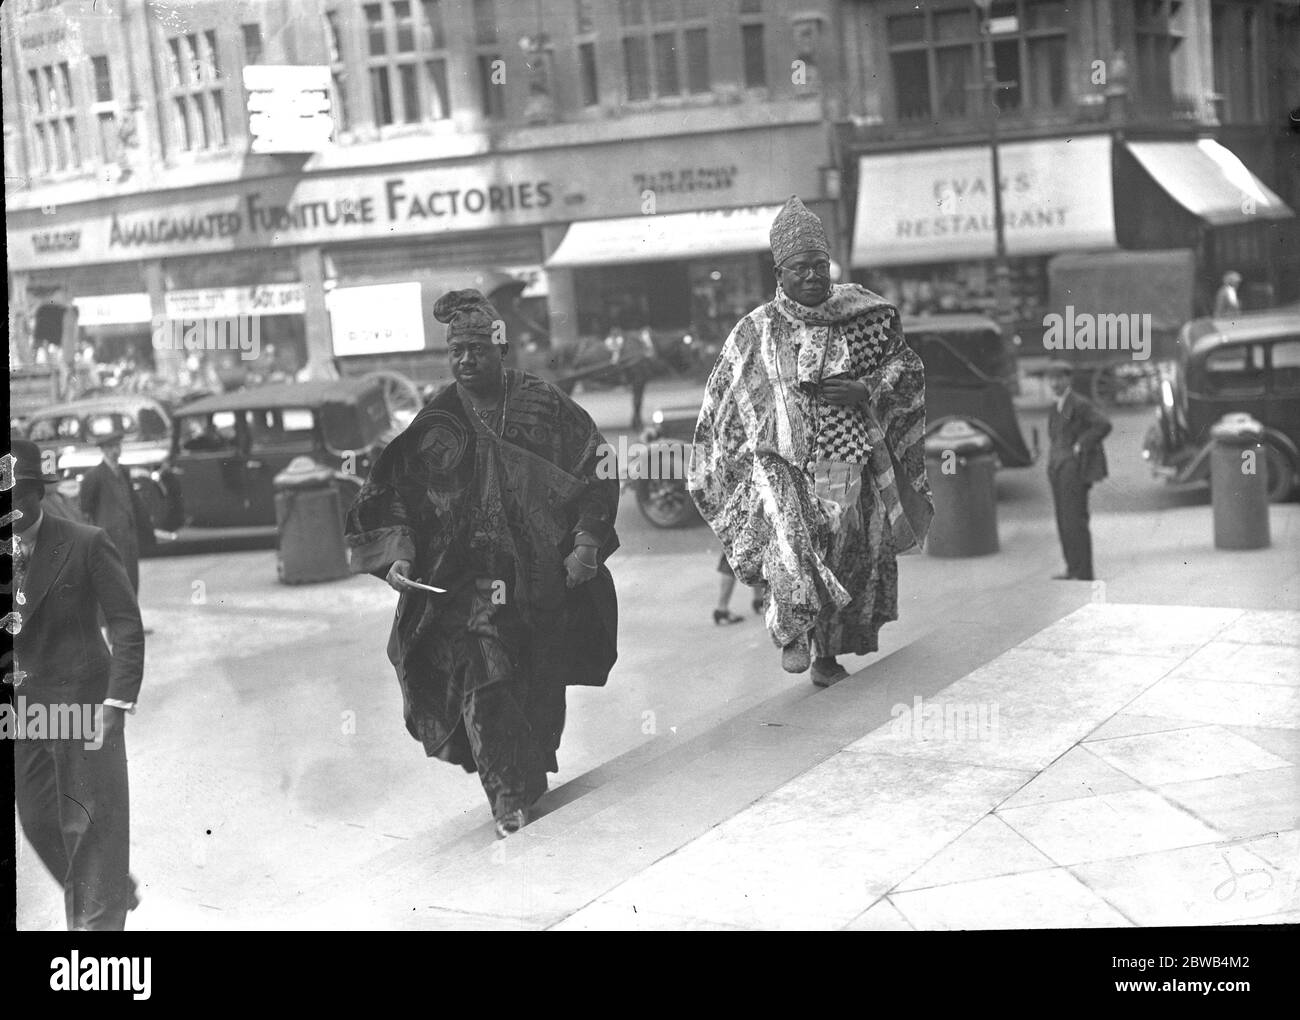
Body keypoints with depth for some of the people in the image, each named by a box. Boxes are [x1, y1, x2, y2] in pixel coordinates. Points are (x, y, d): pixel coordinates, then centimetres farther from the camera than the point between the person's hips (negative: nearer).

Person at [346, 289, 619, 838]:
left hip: (543, 573, 1)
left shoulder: (544, 406, 1)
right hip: (467, 578, -1)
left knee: (542, 684, 9)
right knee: (484, 678, -14)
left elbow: (597, 471, 2)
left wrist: (587, 541, -9)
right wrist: (397, 553, -11)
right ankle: (508, 798, -8)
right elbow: (390, 492, 4)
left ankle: (535, 777, 31)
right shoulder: (436, 422, 3)